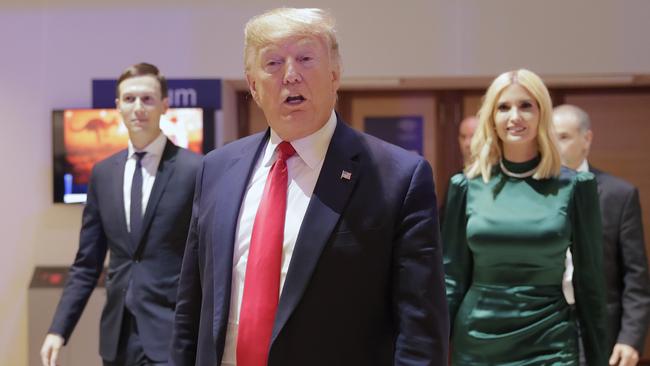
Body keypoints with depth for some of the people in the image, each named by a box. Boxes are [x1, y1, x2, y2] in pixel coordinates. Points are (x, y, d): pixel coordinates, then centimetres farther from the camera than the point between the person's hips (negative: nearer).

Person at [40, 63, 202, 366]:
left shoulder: (196, 170, -6)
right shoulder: (103, 173, 9)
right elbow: (87, 264, 11)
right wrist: (59, 329, 3)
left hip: (171, 334, -4)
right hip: (117, 337, 5)